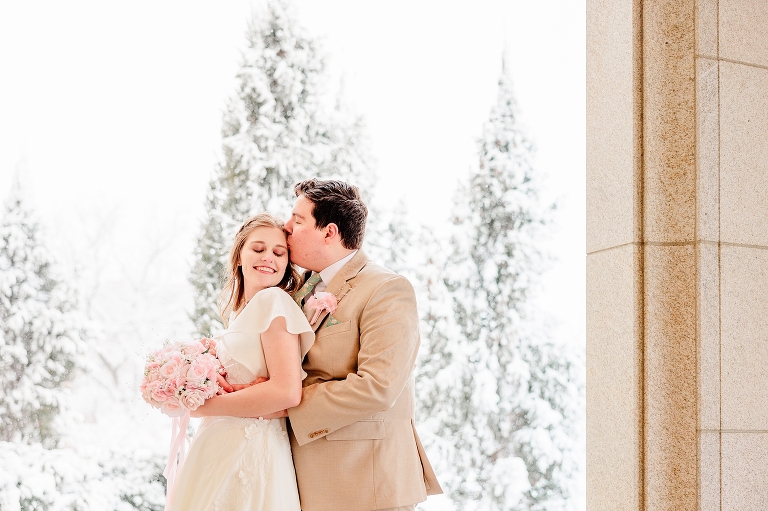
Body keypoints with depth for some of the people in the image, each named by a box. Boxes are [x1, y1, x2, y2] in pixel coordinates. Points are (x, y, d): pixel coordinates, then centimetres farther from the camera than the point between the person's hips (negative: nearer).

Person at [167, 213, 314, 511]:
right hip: (221, 451, 8)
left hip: (250, 453, -8)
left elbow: (287, 392, -21)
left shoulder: (273, 300, -11)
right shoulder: (239, 312, 16)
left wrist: (203, 406, -13)